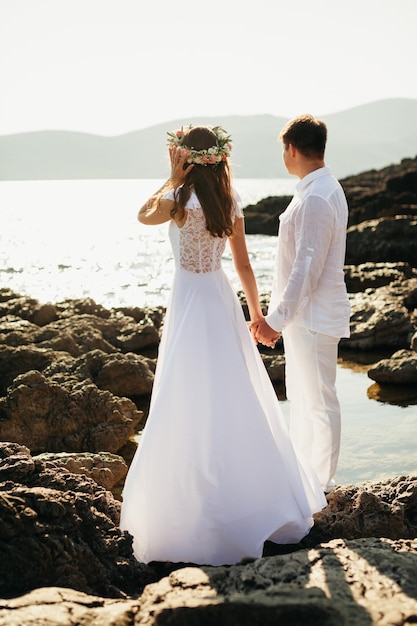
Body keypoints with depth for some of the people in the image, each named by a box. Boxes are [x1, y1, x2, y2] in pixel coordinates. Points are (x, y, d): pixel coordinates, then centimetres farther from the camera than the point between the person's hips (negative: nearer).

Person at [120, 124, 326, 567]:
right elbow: (243, 265, 6)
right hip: (222, 300, 7)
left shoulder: (179, 199, -15)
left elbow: (144, 216, 6)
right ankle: (258, 494, 26)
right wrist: (256, 314, 13)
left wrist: (173, 179, 6)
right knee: (235, 401, 16)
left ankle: (207, 510, 7)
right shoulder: (230, 202, 3)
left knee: (191, 409, 1)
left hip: (189, 304, -7)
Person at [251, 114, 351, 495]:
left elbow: (308, 268, -25)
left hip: (313, 316, -10)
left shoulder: (316, 199, -21)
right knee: (300, 397, 20)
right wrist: (278, 316, 19)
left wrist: (277, 320, -22)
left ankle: (321, 485, 15)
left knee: (320, 401, 2)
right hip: (303, 313, 10)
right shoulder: (322, 190, 11)